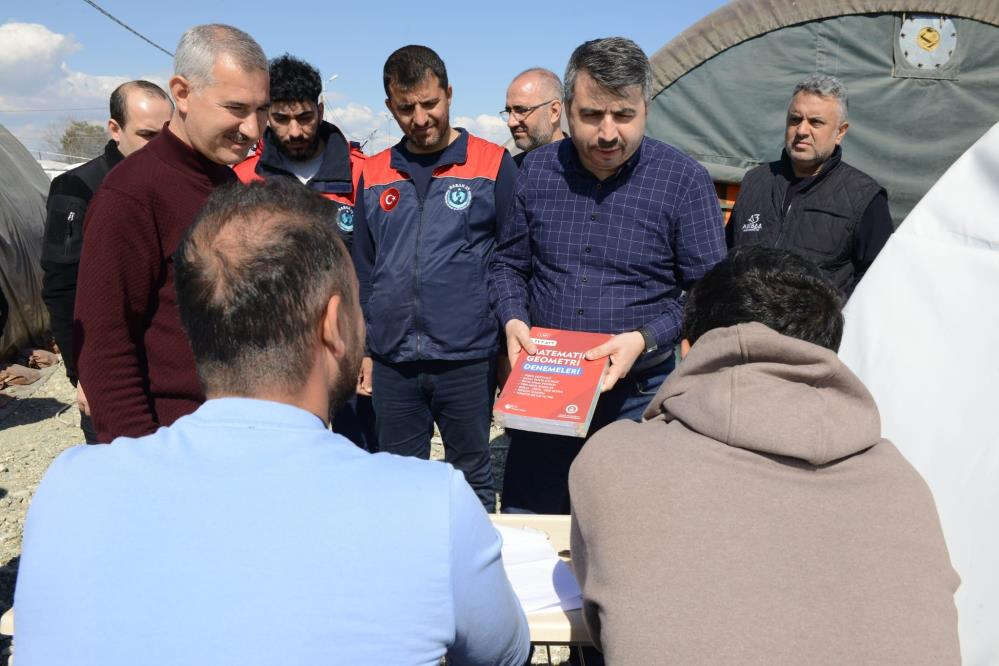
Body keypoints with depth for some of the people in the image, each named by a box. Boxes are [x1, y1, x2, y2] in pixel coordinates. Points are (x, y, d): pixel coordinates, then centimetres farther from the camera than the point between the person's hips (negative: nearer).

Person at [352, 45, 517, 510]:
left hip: (468, 360, -3)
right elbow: (364, 271, 13)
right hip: (391, 363, 4)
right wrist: (363, 349, 10)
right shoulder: (374, 174, 9)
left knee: (472, 477, 10)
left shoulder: (493, 164, -2)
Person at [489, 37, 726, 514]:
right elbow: (508, 263, 11)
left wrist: (645, 340, -19)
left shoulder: (683, 179, -8)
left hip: (638, 394, -2)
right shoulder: (538, 169, 2)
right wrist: (513, 320, -7)